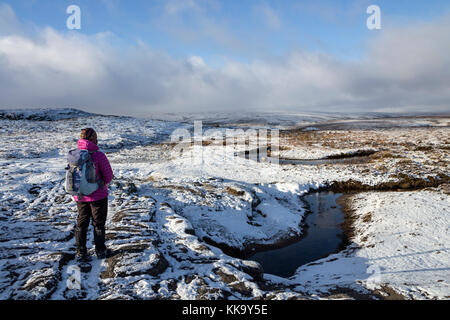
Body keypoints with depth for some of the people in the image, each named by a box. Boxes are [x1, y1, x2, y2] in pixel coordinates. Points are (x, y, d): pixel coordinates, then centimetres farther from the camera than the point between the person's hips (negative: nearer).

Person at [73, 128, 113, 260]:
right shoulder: (99, 156, -21)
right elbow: (108, 176, -14)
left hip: (80, 196, 4)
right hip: (98, 196, -4)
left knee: (81, 223, 18)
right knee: (98, 224, 12)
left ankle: (81, 252, 23)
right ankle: (100, 251, 23)